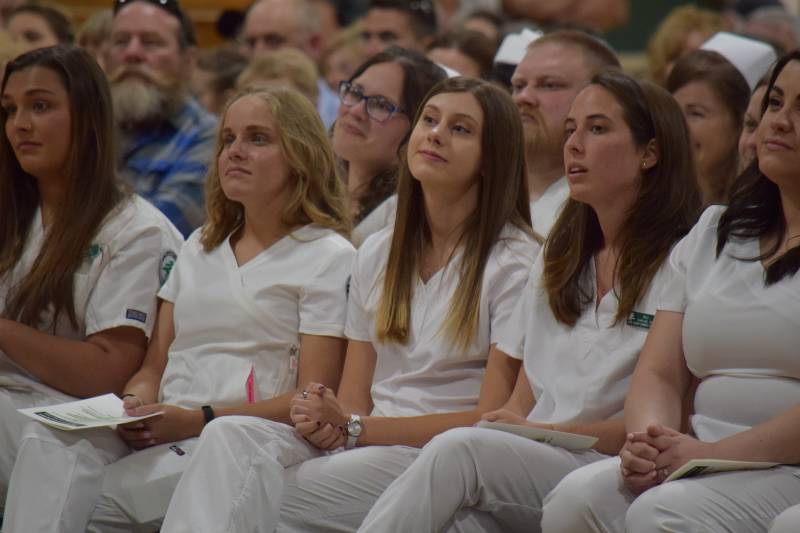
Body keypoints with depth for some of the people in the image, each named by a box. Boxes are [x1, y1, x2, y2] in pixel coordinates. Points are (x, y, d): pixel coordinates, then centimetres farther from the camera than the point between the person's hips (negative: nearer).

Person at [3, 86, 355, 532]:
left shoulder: (329, 257, 5)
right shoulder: (201, 248, 27)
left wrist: (198, 420, -17)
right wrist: (134, 408, -3)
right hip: (162, 432, 5)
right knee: (48, 444, -28)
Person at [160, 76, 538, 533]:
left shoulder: (516, 263, -1)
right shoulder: (377, 255, 18)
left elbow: (493, 419, -8)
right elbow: (355, 397, 14)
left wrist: (355, 427, -13)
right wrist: (329, 423, -12)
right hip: (367, 443, 6)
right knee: (231, 435, -27)